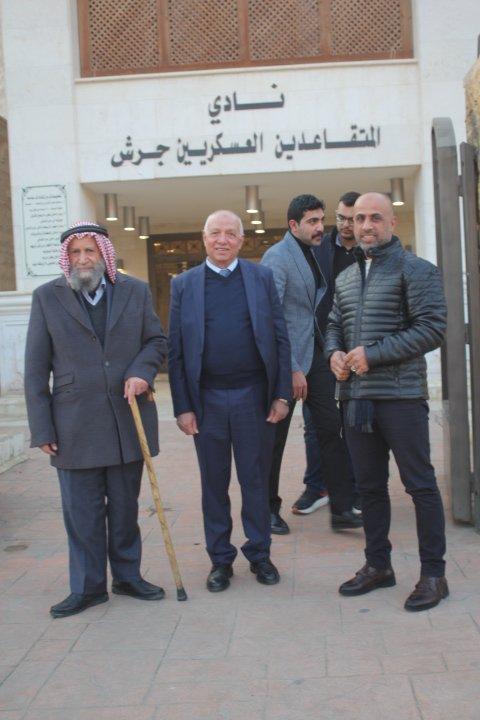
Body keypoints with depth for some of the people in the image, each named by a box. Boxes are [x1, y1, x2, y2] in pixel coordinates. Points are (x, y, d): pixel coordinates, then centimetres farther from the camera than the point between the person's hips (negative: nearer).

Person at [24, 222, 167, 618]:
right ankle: (88, 587, 21)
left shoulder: (135, 291, 4)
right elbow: (36, 369, -1)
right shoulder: (47, 297, -1)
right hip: (75, 428, -1)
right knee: (82, 511, 7)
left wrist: (141, 371, -11)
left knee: (125, 506, 14)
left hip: (128, 420, 2)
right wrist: (42, 429, -5)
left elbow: (157, 340, 11)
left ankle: (127, 576, 30)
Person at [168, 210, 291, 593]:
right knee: (214, 483, 10)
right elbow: (175, 350, 2)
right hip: (207, 399, 0)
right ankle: (220, 558, 23)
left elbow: (280, 338, 3)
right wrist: (182, 406, -3)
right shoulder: (184, 284, 4)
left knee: (256, 479, 9)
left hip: (254, 395, 0)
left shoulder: (262, 277, 4)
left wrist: (282, 394, -3)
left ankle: (259, 553, 24)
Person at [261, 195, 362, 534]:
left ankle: (342, 508, 7)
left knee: (331, 429, 3)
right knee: (275, 437, 5)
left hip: (317, 356, 7)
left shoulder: (313, 252, 13)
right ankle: (269, 509, 19)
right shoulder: (277, 257, -12)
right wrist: (291, 370, -21)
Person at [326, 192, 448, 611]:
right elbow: (334, 325, 23)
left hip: (401, 395, -6)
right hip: (357, 397, 7)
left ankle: (433, 573, 10)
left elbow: (432, 327, -13)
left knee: (420, 484, -1)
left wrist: (373, 355, -16)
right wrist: (334, 352, -1)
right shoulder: (346, 278, 16)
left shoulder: (415, 270, -4)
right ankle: (378, 565, 26)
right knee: (369, 485, 13)